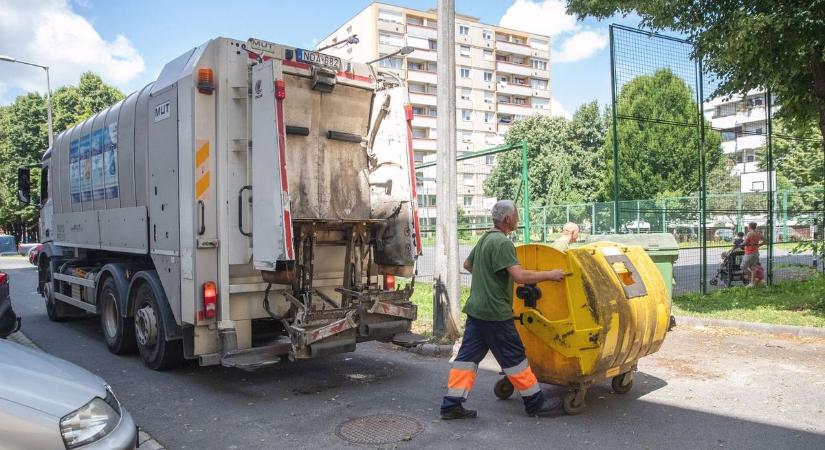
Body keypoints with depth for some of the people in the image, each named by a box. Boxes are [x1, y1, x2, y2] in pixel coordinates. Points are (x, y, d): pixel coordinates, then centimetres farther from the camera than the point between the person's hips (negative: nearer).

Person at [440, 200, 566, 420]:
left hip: (476, 309, 9)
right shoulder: (503, 243, -17)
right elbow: (520, 276, -26)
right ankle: (535, 403, 18)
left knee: (468, 356, 8)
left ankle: (451, 404, 10)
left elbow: (467, 264, 28)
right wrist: (550, 275, -15)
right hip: (495, 313, -9)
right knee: (514, 358, 4)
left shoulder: (484, 239, 14)